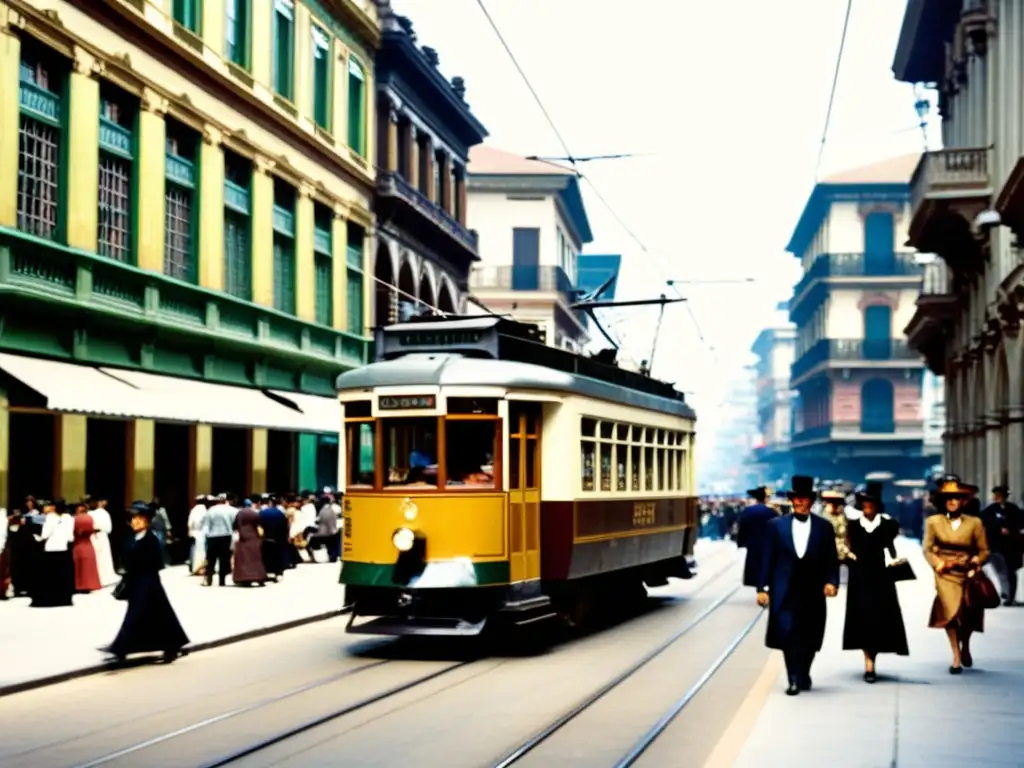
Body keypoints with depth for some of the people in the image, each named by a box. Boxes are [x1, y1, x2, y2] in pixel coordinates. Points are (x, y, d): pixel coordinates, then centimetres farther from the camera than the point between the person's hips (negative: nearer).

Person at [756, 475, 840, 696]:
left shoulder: (824, 527, 5)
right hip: (784, 592, -1)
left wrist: (831, 581, -11)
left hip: (812, 592, 1)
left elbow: (832, 560, 5)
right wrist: (763, 587, 0)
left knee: (808, 638, 8)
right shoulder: (777, 525, 5)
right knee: (787, 635, -10)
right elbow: (768, 559, 4)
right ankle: (795, 680, -3)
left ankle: (803, 676, 28)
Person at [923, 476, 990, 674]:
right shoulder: (933, 522, 4)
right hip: (946, 575, -1)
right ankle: (956, 657, -4)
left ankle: (965, 647, 35)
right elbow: (927, 548, 3)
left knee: (969, 613, 1)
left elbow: (984, 551, 7)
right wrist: (938, 564, -11)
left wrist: (975, 562, -10)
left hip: (967, 574, 1)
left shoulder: (975, 523, 3)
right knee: (951, 610, -16)